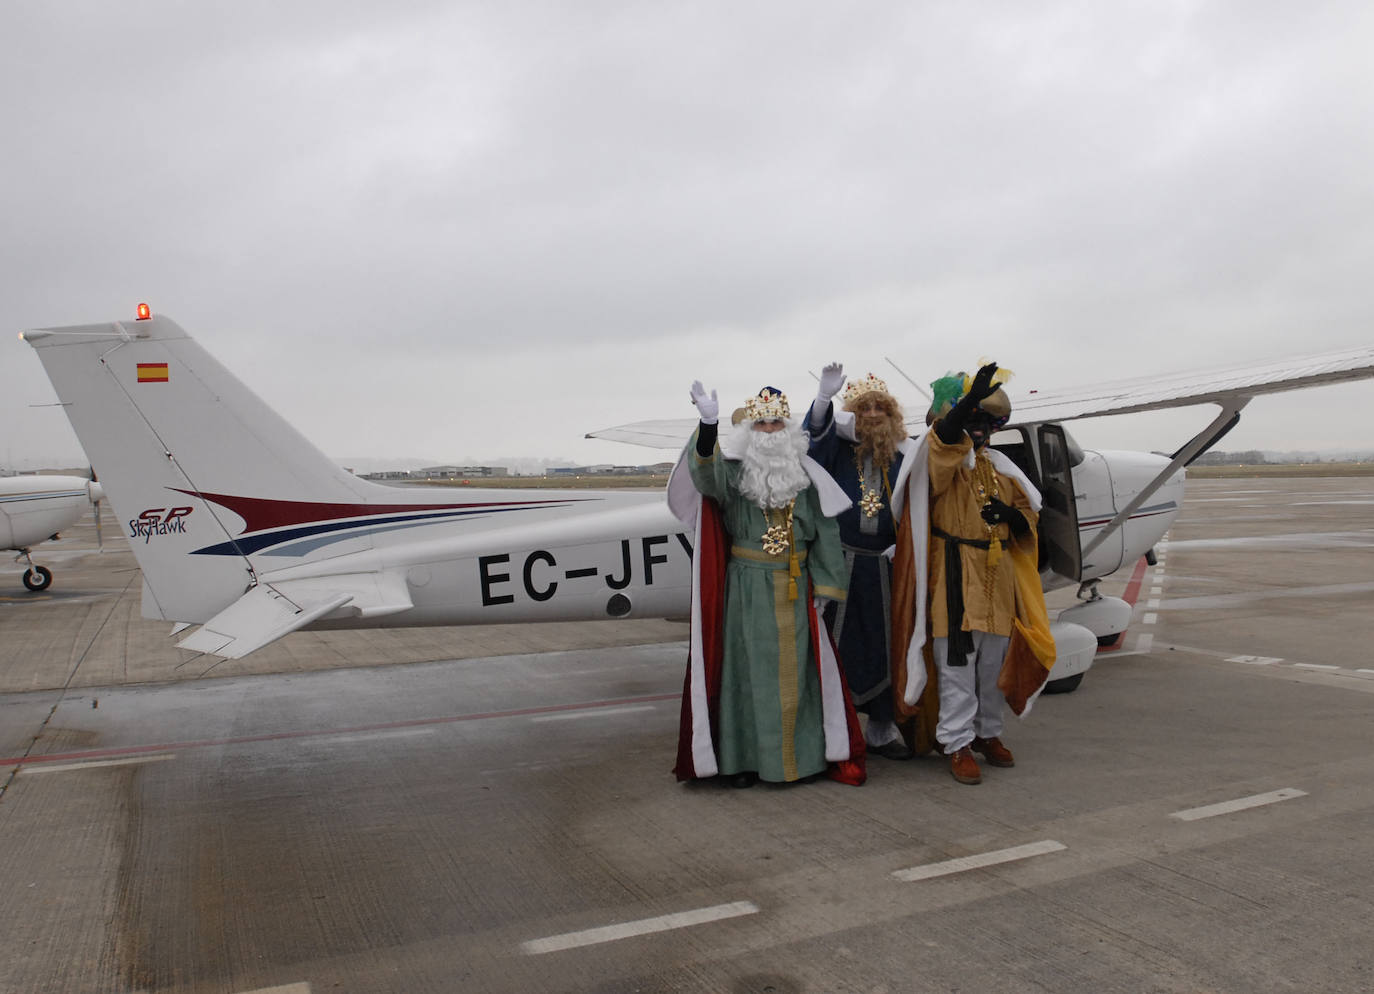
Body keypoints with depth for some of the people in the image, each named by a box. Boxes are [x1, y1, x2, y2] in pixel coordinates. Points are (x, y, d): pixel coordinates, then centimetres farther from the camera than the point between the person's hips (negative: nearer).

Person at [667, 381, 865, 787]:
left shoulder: (806, 476, 6)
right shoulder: (731, 472, -3)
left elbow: (825, 533, 7)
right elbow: (706, 473, -27)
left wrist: (822, 584, 0)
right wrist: (708, 425, -45)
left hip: (795, 590, 3)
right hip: (746, 588, -3)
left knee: (795, 670, 8)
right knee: (746, 667, 1)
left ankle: (801, 753, 19)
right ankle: (741, 757, 9)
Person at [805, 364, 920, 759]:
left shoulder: (904, 456, 8)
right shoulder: (839, 450, 4)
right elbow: (814, 435, -16)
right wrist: (825, 396, -31)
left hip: (886, 567, 2)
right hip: (841, 563, -2)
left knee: (885, 643, 7)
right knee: (839, 645, -2)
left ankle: (881, 728, 19)